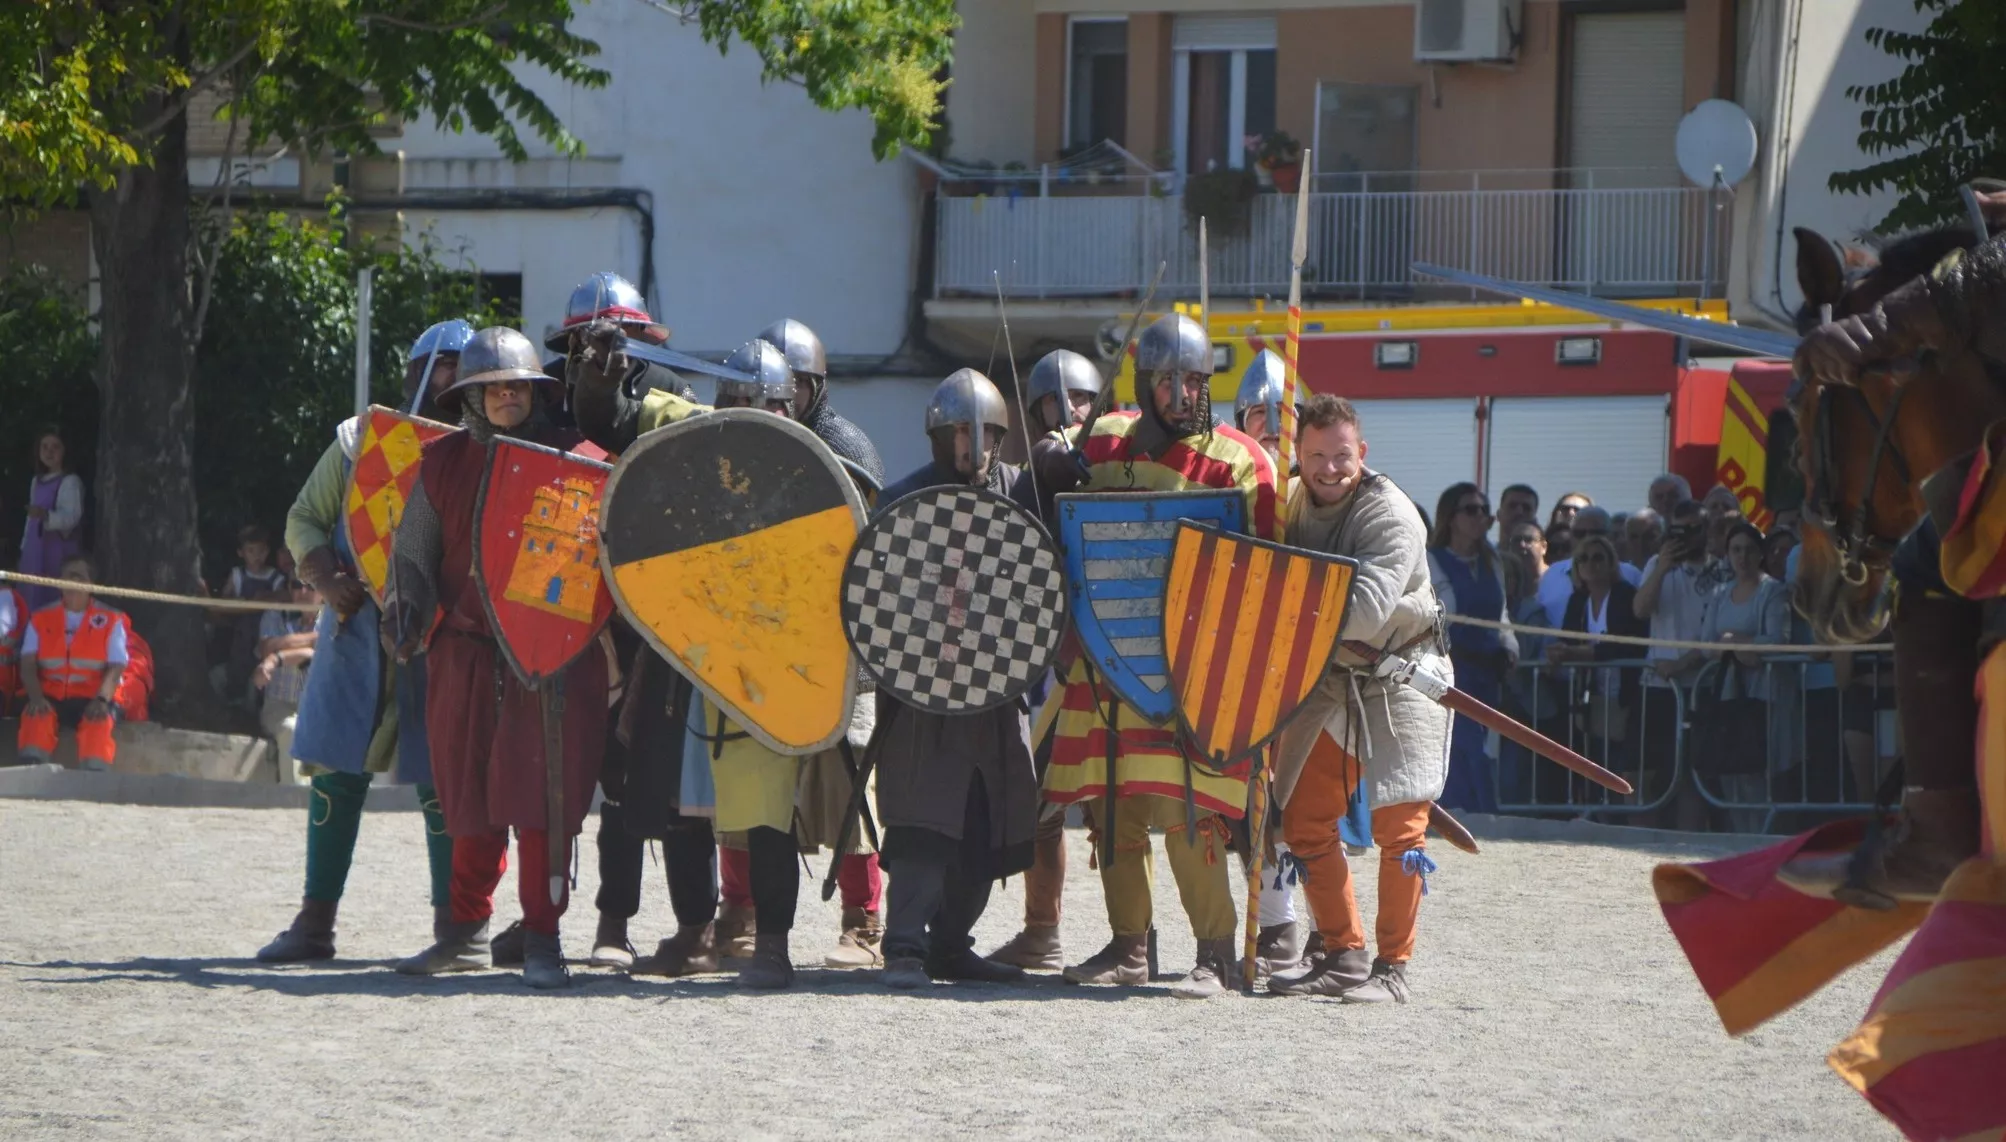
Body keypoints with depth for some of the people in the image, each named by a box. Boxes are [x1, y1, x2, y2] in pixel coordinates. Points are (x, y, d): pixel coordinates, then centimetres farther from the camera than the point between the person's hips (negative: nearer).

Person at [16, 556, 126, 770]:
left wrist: (102, 700, -23)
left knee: (99, 719, -35)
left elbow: (116, 668, -4)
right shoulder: (40, 619, 11)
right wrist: (36, 697, -20)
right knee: (35, 715, -32)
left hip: (91, 700, -1)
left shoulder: (110, 621, 6)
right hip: (50, 697, 1)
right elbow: (28, 665, 0)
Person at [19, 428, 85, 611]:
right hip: (35, 548, 8)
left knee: (51, 599, -13)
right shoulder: (37, 481, 16)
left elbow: (72, 516, -21)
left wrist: (46, 515, -38)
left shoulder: (70, 481, -9)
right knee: (32, 598, 8)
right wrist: (25, 546, 19)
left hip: (58, 549, -8)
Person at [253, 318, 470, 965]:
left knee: (439, 779, -2)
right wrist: (328, 582, -6)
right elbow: (305, 519, 12)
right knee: (338, 768, 1)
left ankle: (452, 927, 4)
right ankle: (315, 921, 6)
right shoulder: (360, 439, 10)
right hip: (356, 625, 2)